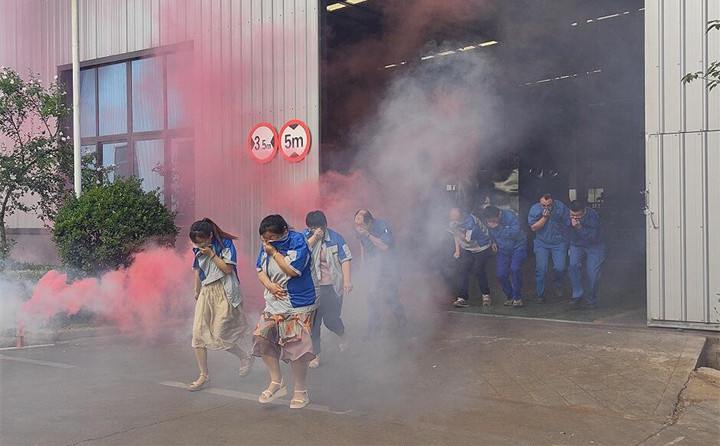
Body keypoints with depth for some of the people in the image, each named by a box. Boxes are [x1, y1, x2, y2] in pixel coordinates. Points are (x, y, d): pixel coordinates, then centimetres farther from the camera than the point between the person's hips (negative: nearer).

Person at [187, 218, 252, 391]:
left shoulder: (225, 244, -9)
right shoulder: (198, 249, 6)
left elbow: (228, 268, -14)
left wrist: (211, 254, -16)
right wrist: (197, 291, 22)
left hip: (224, 293, -6)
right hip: (206, 292, 6)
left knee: (219, 336, -7)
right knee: (198, 334, -3)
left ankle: (245, 358, 20)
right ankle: (204, 376, 6)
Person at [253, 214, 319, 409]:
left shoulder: (298, 242, -14)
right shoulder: (267, 246, 5)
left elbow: (293, 270, -24)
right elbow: (260, 270, 12)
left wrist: (274, 252, -18)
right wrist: (269, 285, -7)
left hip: (298, 304, -6)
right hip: (274, 302, 6)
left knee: (296, 347, -6)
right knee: (262, 337, -7)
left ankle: (300, 391, 12)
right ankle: (277, 382, 9)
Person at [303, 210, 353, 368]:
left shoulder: (335, 238, -5)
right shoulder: (305, 236, 0)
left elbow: (345, 259, -6)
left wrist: (347, 280, -14)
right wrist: (314, 237, -22)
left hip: (332, 286, -2)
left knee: (331, 319, 3)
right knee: (313, 322, 4)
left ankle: (342, 336, 38)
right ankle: (316, 355, 18)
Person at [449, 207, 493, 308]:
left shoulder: (470, 221, -31)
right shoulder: (453, 222, -9)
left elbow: (467, 239, -32)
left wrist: (455, 228, -38)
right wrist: (457, 250, 2)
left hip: (481, 248, -5)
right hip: (467, 250, 5)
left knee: (479, 271, -8)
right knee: (461, 271, -11)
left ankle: (486, 295, 17)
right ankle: (462, 298, -12)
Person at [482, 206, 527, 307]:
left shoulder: (510, 216, -23)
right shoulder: (486, 221, -9)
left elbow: (514, 233, -30)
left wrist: (498, 227, -33)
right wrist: (493, 242, -3)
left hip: (518, 246, -5)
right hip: (502, 249, 5)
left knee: (515, 268, -25)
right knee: (501, 274, -4)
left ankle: (517, 297, -10)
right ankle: (509, 296, 20)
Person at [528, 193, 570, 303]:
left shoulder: (560, 206, -9)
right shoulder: (535, 209, -11)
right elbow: (533, 227, -13)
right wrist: (544, 217, -24)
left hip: (559, 242, 0)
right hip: (542, 243, 0)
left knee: (560, 268, -8)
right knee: (541, 269, -5)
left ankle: (558, 284, 25)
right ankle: (540, 294, 11)